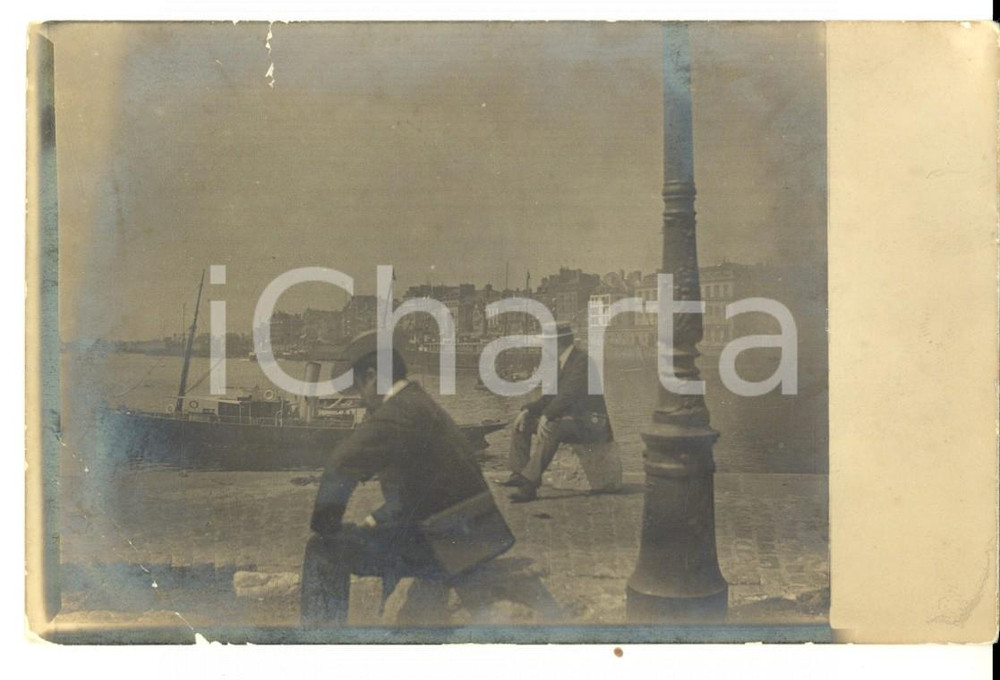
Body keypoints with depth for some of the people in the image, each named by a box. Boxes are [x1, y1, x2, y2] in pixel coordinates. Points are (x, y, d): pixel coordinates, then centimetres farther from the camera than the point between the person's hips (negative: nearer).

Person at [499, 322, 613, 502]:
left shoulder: (582, 361, -17)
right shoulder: (563, 363, 13)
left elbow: (569, 395, -27)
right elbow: (551, 396, 16)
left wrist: (546, 416, -30)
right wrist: (527, 410, 2)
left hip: (588, 422, -10)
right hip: (567, 417, 10)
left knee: (550, 429, -37)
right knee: (523, 421, 4)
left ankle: (530, 484, -36)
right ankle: (518, 472, -3)